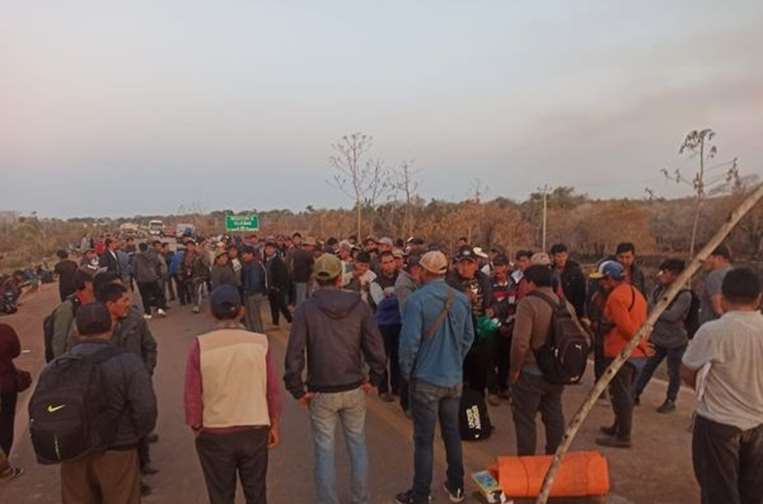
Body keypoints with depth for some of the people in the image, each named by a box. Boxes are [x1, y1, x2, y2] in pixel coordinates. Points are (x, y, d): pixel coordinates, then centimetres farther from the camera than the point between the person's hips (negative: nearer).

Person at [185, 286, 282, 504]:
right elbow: (273, 390, -5)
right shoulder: (260, 342, -11)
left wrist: (196, 426, 10)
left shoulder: (200, 345, -14)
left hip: (214, 435, -1)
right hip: (254, 431, 1)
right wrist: (275, 425, 9)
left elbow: (192, 394, -8)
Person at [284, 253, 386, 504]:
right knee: (357, 443, 19)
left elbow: (294, 356, -15)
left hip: (321, 392, -2)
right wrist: (374, 379, 4)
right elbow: (376, 349, -9)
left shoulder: (305, 309, -12)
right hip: (354, 389, 2)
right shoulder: (359, 305, -7)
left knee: (324, 449, 12)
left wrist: (298, 390, -5)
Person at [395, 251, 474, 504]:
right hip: (454, 379, 5)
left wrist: (406, 372, -5)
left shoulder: (416, 300, -19)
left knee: (424, 440, 6)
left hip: (426, 380, -5)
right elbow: (469, 337, 4)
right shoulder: (462, 299, -2)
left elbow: (409, 341, -21)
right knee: (452, 433, 20)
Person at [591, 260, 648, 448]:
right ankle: (619, 427, 31)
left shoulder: (616, 296, -17)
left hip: (620, 353, -10)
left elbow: (625, 327, -24)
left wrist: (639, 343, -12)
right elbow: (640, 322, 14)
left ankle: (623, 436, 7)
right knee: (625, 394, 19)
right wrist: (641, 343, 10)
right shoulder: (634, 292, 14)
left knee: (621, 395, -1)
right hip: (636, 353, 10)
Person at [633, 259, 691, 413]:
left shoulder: (685, 295, -18)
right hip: (657, 339, 5)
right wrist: (661, 313, -22)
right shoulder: (658, 289, 1)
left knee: (673, 373, 12)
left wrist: (654, 309, -17)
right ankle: (635, 394, 26)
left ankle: (670, 401, 30)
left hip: (675, 342, -5)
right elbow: (648, 307, -5)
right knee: (647, 368, 14)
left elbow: (672, 315, -26)